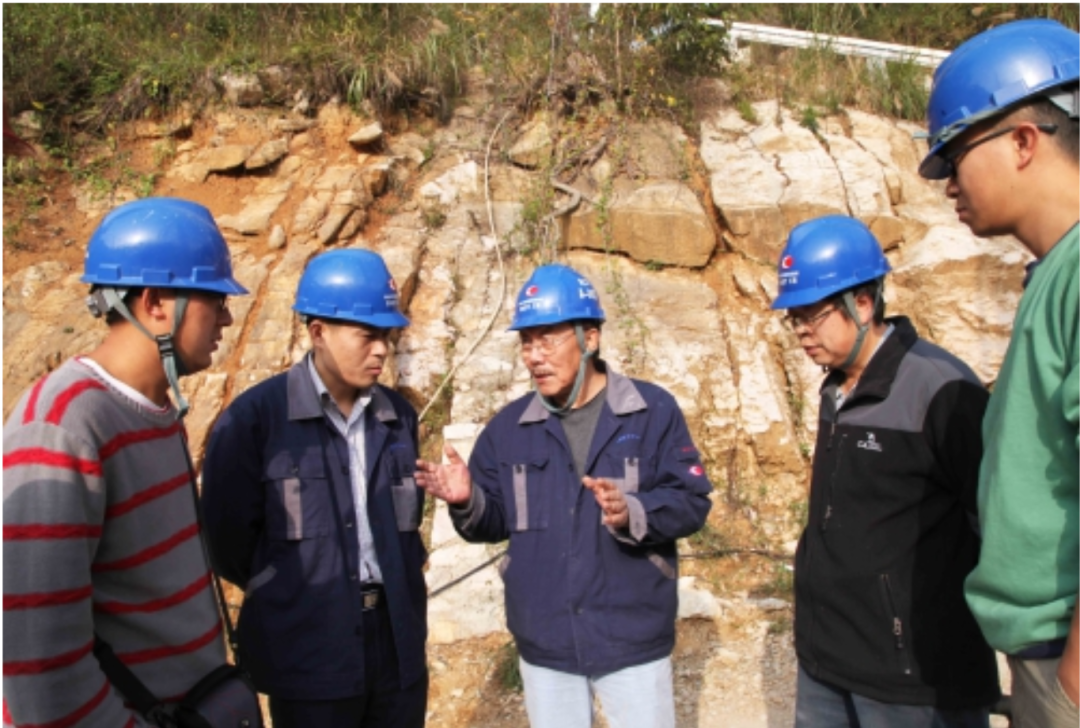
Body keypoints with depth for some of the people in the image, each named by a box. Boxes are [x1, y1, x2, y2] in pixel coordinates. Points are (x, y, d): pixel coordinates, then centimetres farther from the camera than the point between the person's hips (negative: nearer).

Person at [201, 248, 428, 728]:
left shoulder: (398, 415, 6)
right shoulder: (255, 416, -10)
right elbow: (228, 537, -5)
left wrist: (400, 581, 9)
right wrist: (289, 595, 5)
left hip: (398, 644, 5)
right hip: (309, 654, -4)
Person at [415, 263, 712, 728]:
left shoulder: (652, 410, -7)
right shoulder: (508, 426, 2)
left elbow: (691, 501, -11)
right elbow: (496, 520, 4)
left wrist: (633, 513, -29)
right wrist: (467, 501, -18)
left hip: (632, 639, -2)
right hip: (543, 645, 3)